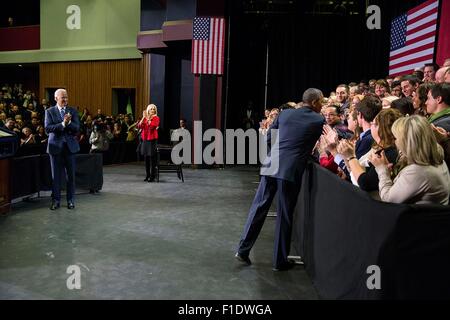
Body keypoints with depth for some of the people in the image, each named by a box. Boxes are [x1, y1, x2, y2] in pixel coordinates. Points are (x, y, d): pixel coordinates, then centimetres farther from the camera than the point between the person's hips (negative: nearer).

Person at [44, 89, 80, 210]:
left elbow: (77, 128, -3)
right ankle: (56, 200, 16)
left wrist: (68, 122, -22)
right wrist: (62, 123, -22)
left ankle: (70, 200, 16)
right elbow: (47, 128, -11)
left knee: (71, 175, 6)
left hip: (70, 146, 1)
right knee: (56, 175, 6)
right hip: (56, 146, -1)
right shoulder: (49, 111, 1)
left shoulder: (73, 111, 6)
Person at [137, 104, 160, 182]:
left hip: (152, 139, -5)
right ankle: (147, 175, 17)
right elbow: (139, 126, 0)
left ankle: (152, 176, -1)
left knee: (152, 158, -6)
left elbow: (153, 126, -17)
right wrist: (143, 117, -8)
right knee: (146, 158, 9)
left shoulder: (156, 118, -1)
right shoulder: (144, 118, 13)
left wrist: (148, 118, -13)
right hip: (145, 139, 5)